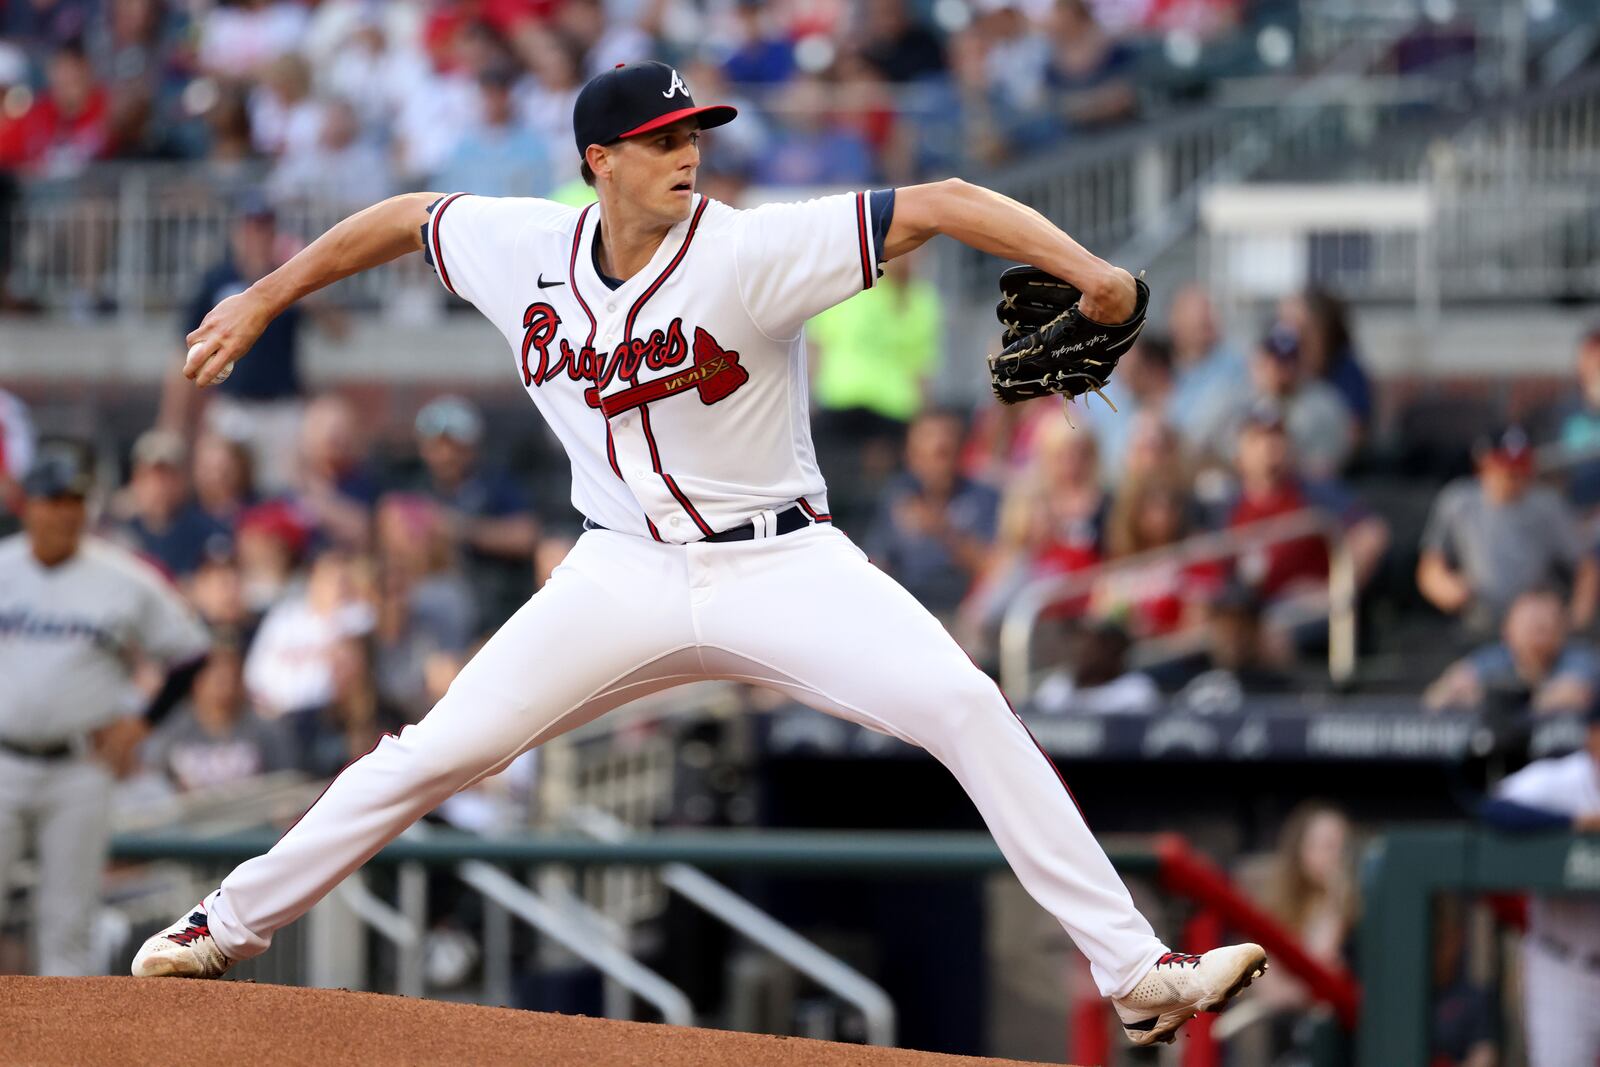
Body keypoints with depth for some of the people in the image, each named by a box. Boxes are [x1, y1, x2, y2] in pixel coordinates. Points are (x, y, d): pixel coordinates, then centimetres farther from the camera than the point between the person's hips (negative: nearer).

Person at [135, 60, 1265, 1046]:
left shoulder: (749, 250, -18)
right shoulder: (523, 251, -5)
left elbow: (940, 206, -26)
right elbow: (406, 218, 16)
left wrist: (1090, 274, -38)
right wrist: (261, 301, 21)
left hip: (780, 564, -3)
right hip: (624, 577, 3)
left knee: (964, 708, -22)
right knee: (433, 753, -2)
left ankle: (1136, 972, -19)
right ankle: (231, 924, 17)